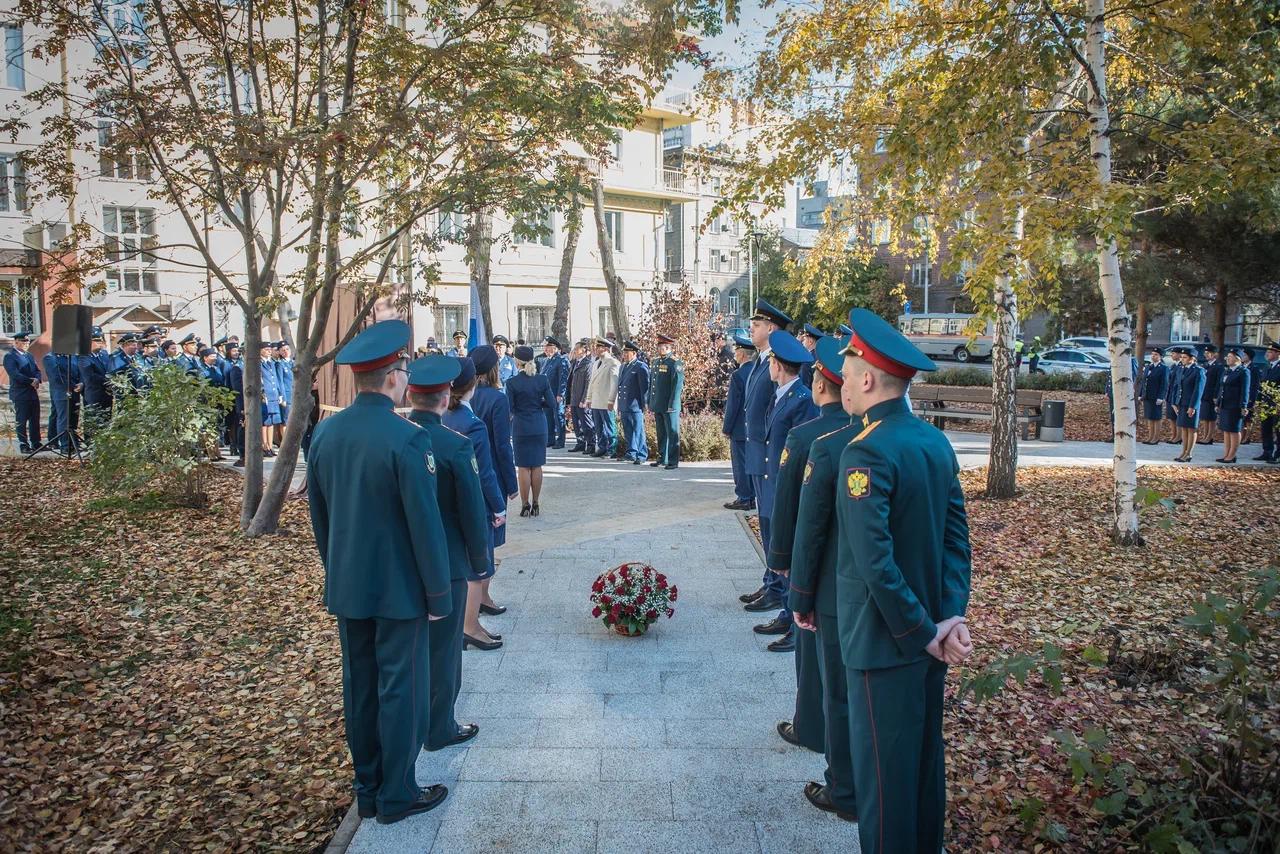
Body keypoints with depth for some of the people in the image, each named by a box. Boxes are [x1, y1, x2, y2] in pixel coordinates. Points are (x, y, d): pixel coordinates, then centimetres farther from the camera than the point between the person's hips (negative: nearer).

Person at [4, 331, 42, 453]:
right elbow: (15, 375, -19)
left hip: (33, 393, 7)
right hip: (20, 395, -7)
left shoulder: (28, 355, 17)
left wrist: (37, 380, -6)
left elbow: (37, 371, 15)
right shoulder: (10, 356, -8)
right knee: (21, 421, -2)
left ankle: (36, 443, 16)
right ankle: (24, 445, 2)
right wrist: (31, 381, -17)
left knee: (35, 420, 9)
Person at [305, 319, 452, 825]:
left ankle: (367, 789, 31)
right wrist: (439, 593, -9)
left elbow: (318, 514, 9)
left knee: (359, 687, 17)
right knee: (401, 690, 8)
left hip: (346, 586, 7)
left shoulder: (325, 432, 0)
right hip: (399, 588, -6)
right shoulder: (408, 439, -21)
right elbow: (425, 524, -19)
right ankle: (396, 796, 21)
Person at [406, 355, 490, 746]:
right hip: (444, 562, -5)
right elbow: (472, 512, -16)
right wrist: (482, 563, -2)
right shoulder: (456, 446, -21)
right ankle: (439, 728, 23)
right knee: (442, 645, 10)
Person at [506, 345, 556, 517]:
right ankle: (535, 504, 16)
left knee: (523, 467, 5)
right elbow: (552, 404, -3)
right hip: (539, 426, 3)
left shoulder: (512, 382, -11)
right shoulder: (542, 379, -3)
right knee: (537, 466, 11)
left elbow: (509, 409, -10)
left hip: (521, 427, -3)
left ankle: (525, 505, 7)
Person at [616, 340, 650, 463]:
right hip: (624, 407, 9)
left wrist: (643, 406, -12)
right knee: (628, 432, 11)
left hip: (635, 407, -8)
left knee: (637, 431, -4)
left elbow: (644, 388, -10)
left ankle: (632, 453, -3)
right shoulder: (622, 367, 18)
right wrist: (619, 407, 19)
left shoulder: (641, 367, -7)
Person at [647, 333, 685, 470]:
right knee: (661, 434, 15)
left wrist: (672, 405, -17)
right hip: (657, 406, 8)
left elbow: (677, 385, -14)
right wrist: (650, 403, 17)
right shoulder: (655, 362, 14)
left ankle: (673, 461, 3)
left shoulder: (675, 363, -10)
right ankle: (662, 458, 24)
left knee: (672, 434, -1)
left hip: (670, 407, -7)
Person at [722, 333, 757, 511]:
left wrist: (726, 428, -7)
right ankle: (751, 497, 20)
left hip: (740, 429, -7)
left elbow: (732, 405, -16)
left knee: (740, 464, 1)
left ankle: (743, 499, 5)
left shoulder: (737, 375, -17)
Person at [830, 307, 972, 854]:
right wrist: (952, 616, -3)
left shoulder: (866, 453, -22)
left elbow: (875, 560, -26)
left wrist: (922, 633, -16)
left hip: (887, 639, -8)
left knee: (883, 767, 7)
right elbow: (957, 536, 2)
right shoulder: (936, 441, 3)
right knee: (926, 753, 21)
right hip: (931, 633, 8)